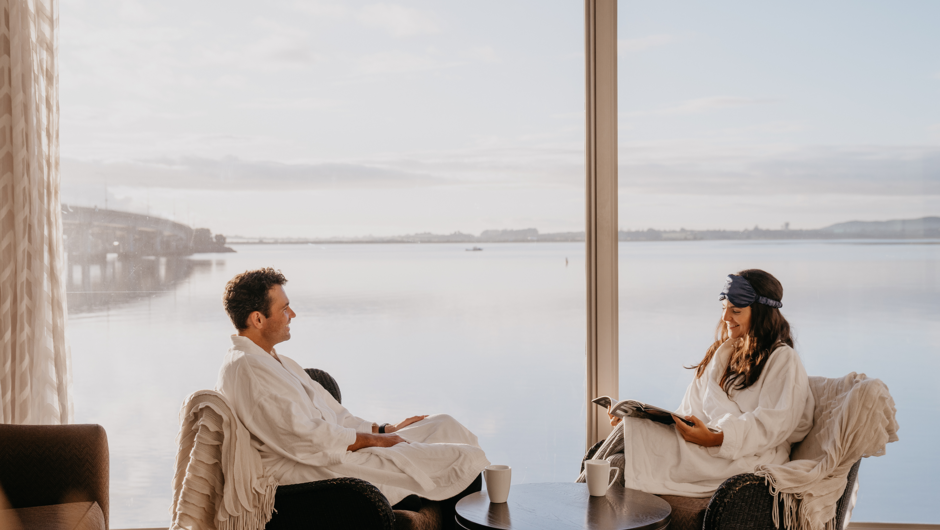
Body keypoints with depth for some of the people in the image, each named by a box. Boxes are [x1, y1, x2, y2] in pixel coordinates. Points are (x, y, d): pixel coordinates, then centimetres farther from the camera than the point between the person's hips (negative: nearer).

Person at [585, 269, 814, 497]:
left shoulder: (783, 360, 0)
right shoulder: (723, 353, 24)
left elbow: (773, 423, -15)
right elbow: (691, 411, 19)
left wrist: (716, 438, -29)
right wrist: (637, 418, 2)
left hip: (747, 457, -7)